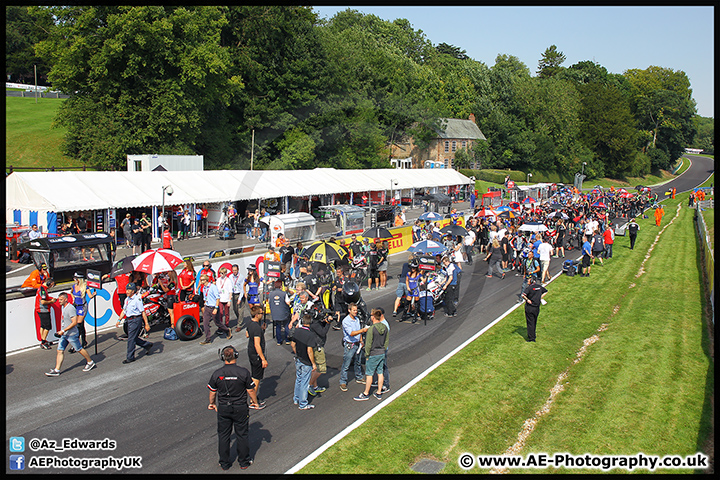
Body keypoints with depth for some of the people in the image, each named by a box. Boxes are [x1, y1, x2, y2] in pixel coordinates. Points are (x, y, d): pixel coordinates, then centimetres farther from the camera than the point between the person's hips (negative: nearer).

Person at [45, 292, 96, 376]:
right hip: (64, 334, 9)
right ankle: (56, 370, 6)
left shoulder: (70, 308, -21)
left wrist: (63, 330, -25)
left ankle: (90, 362, 22)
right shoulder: (63, 307, 9)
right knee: (60, 350, 4)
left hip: (72, 334, -9)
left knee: (79, 349, 5)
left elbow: (74, 322, -25)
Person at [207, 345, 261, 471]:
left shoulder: (217, 373, -10)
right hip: (240, 409, -1)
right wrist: (255, 402, 10)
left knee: (223, 436, 15)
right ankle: (244, 462, 25)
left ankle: (224, 463, 26)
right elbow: (250, 391, -7)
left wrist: (212, 404, 21)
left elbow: (212, 392, 2)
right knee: (242, 435, 13)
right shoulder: (243, 372, -15)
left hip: (223, 409, 1)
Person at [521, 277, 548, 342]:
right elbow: (546, 291, 24)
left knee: (530, 323, 0)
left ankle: (531, 338, -1)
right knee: (534, 322, 19)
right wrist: (540, 298, 18)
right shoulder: (539, 287, 6)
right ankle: (533, 335, 30)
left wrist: (527, 300, -13)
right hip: (537, 307, 6)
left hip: (529, 307, -6)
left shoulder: (529, 288, -14)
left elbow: (523, 295, -28)